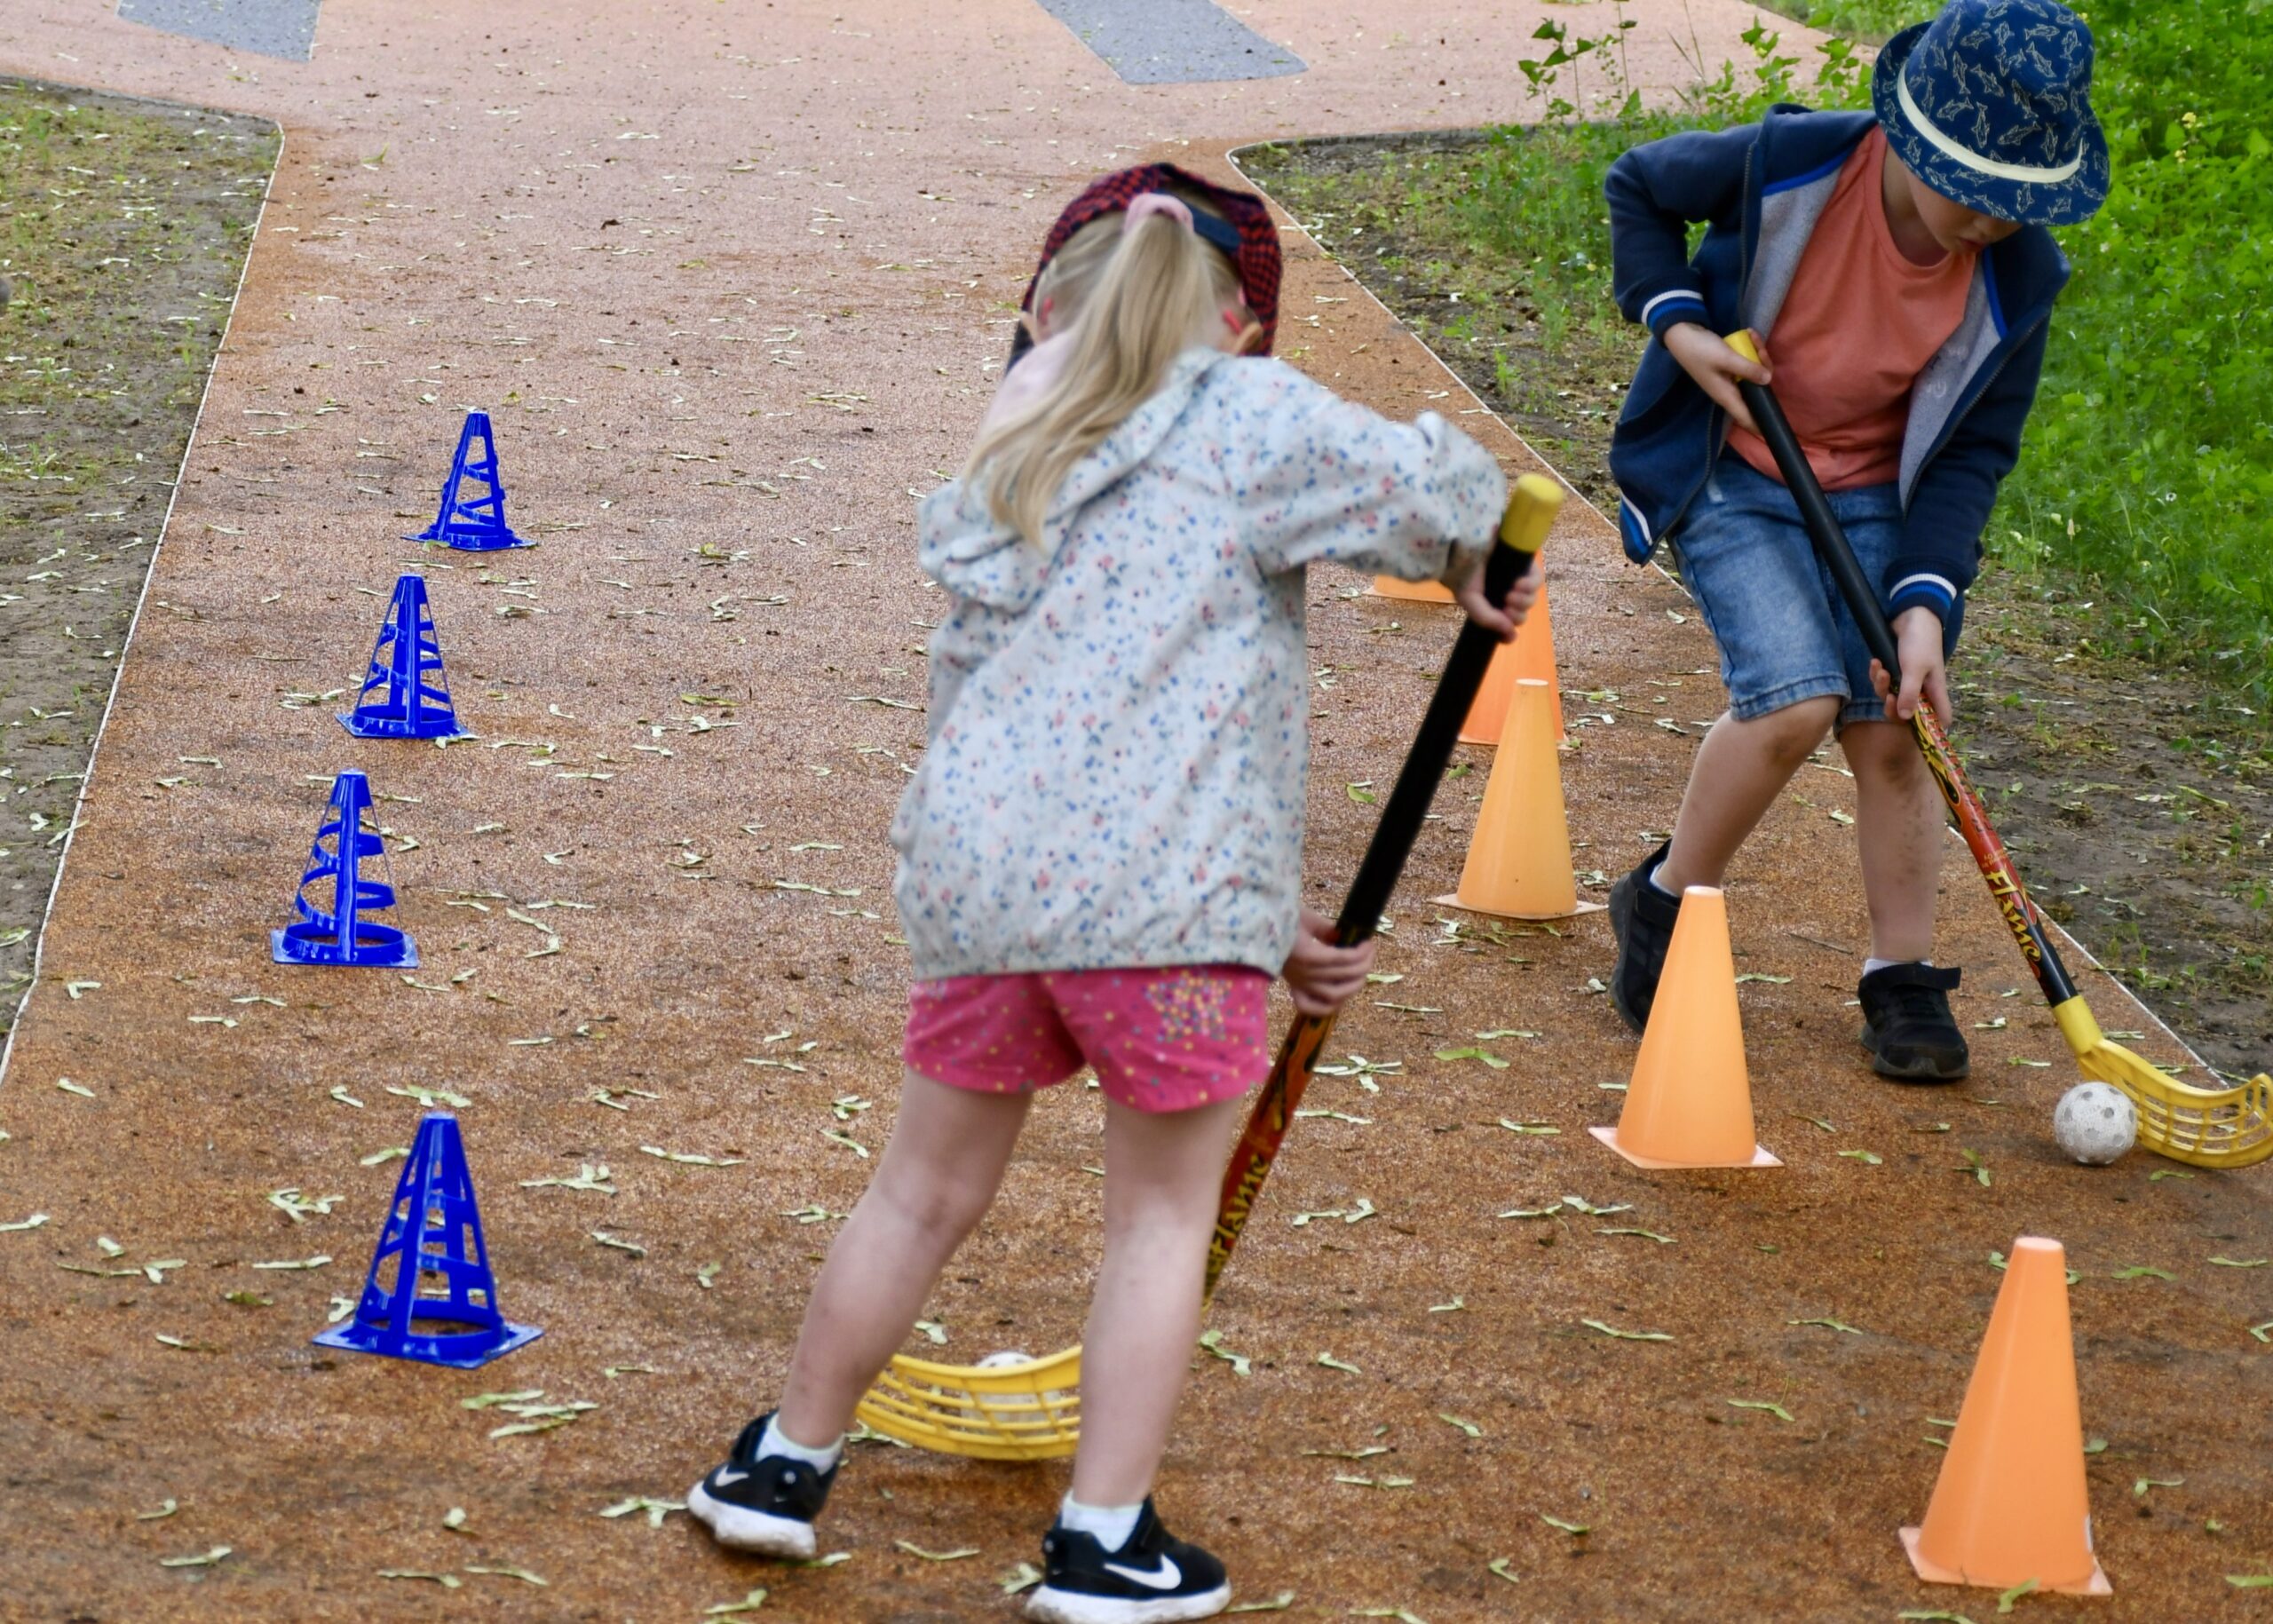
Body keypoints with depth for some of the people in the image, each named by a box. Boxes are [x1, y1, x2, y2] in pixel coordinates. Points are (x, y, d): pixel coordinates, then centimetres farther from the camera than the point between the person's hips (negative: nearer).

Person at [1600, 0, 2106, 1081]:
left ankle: (1904, 979, 12)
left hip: (1875, 498, 3)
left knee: (1891, 729, -5)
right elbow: (1638, 187, -4)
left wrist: (1925, 603, -17)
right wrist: (1679, 324, -16)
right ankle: (1666, 901, 2)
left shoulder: (2018, 276, -16)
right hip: (1732, 476, -3)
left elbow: (1975, 450, -7)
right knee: (1795, 698, -21)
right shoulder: (1786, 168, -24)